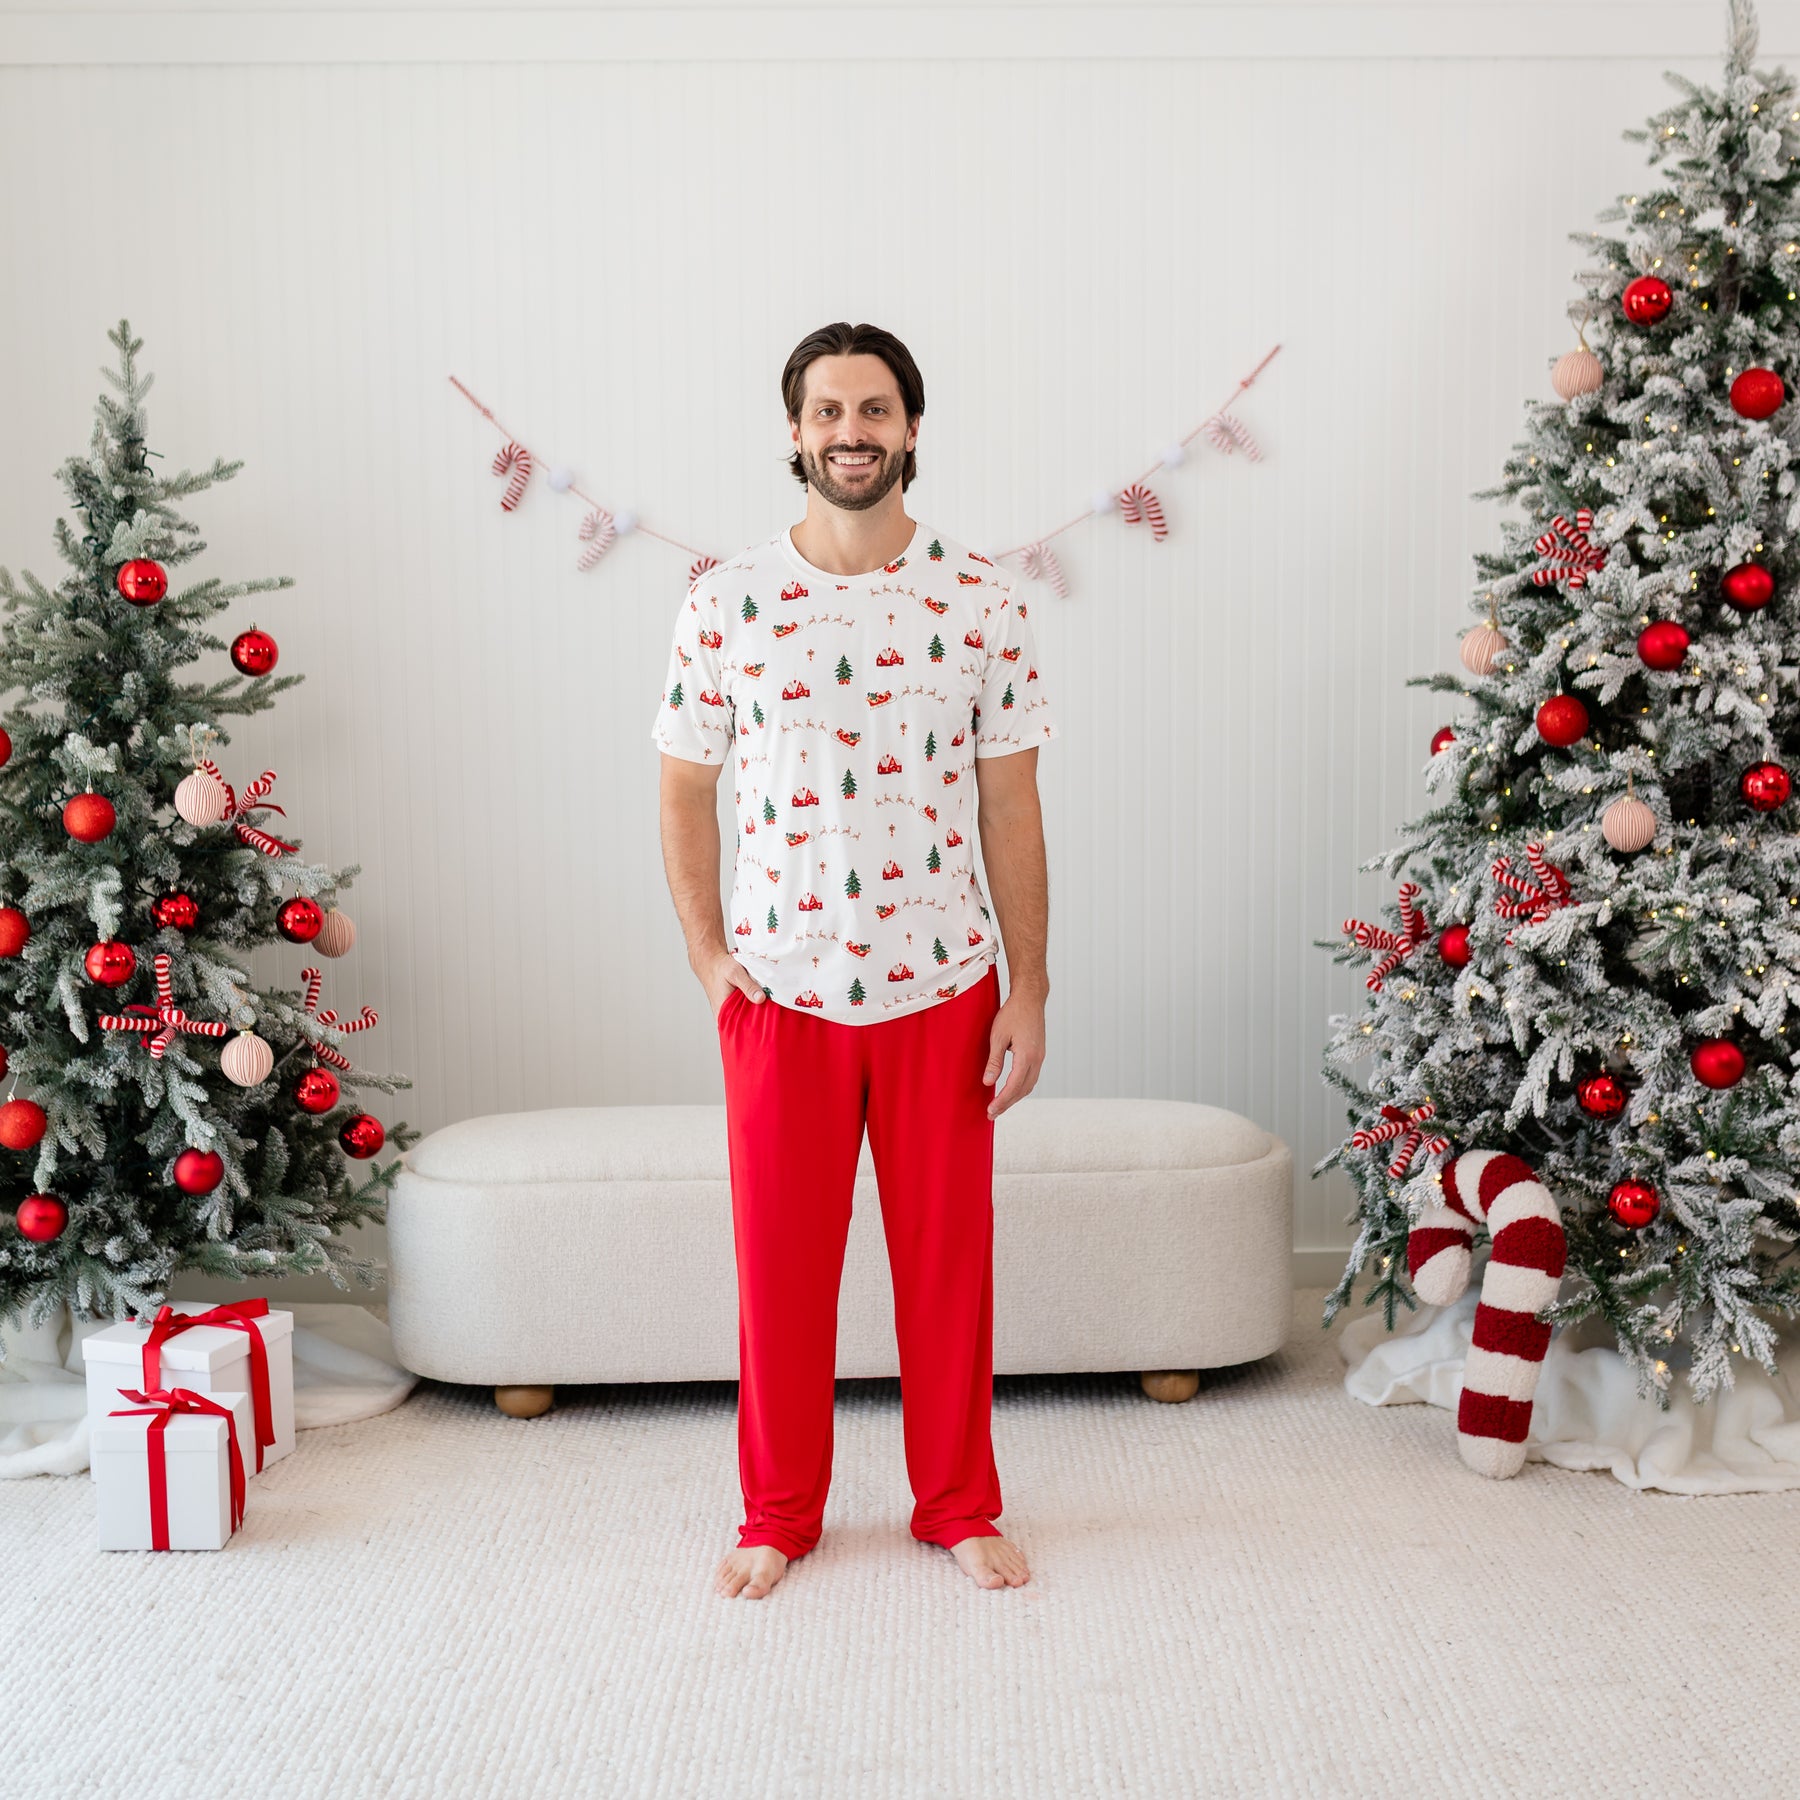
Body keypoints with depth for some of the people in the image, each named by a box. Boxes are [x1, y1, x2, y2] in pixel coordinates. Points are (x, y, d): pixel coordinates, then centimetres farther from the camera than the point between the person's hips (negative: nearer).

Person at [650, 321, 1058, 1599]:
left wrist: (1029, 991, -2)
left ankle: (960, 1505, 28)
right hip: (780, 988, 0)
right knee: (782, 1261, 9)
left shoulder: (982, 599, -1)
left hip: (943, 985, 0)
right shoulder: (728, 600, -1)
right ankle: (779, 1514, 27)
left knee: (947, 1255, 10)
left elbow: (1011, 806, 0)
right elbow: (685, 788, 6)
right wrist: (708, 958, -2)